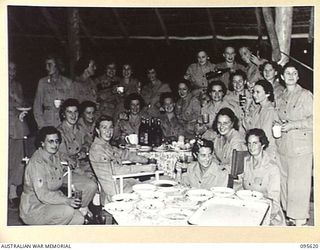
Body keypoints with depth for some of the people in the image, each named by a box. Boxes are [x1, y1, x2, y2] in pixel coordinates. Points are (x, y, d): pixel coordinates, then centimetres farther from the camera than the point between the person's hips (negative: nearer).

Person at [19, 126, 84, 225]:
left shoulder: (55, 157, 6)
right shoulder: (36, 162, -21)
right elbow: (42, 195, -26)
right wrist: (66, 201, -32)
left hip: (50, 203, 8)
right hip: (33, 209, -8)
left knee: (79, 219, -9)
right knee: (67, 210, -29)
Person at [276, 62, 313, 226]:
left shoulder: (305, 95, -4)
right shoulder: (281, 97, 15)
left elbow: (313, 119, -9)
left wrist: (293, 125, -15)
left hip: (301, 146, -6)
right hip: (283, 146, 6)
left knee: (299, 183, -3)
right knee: (285, 181, 9)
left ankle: (300, 219, 7)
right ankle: (289, 213, 22)